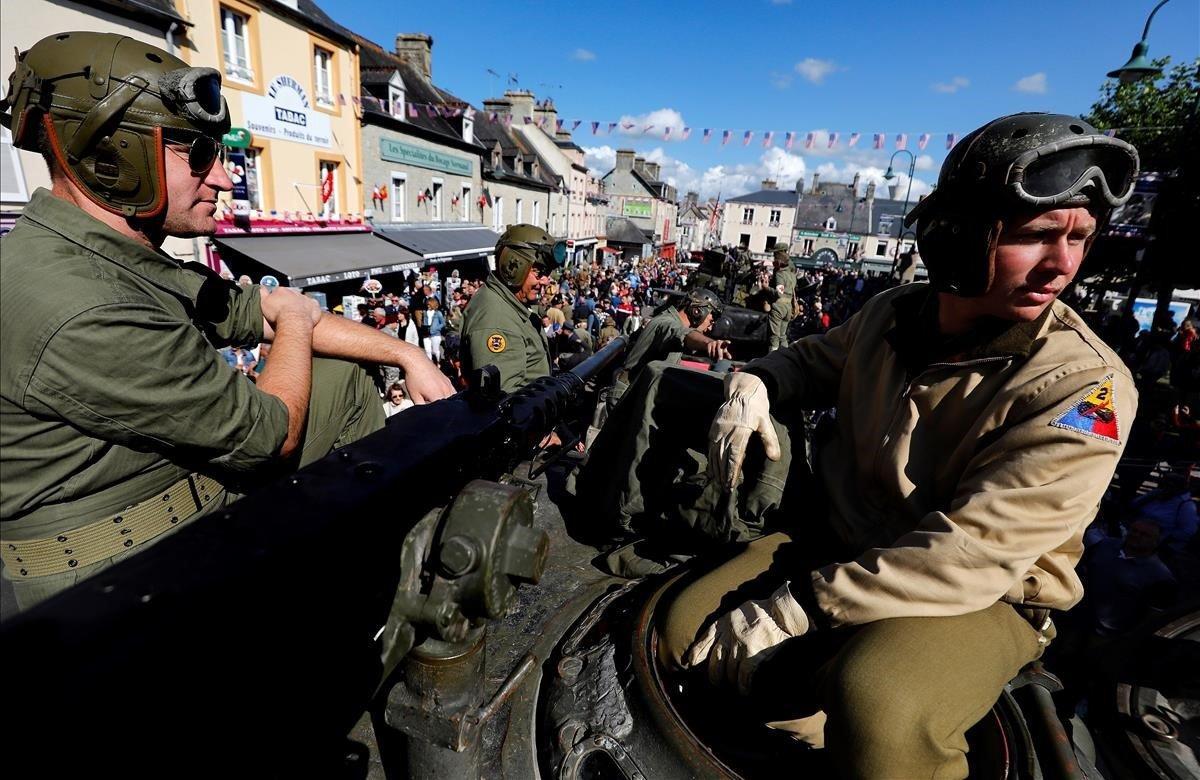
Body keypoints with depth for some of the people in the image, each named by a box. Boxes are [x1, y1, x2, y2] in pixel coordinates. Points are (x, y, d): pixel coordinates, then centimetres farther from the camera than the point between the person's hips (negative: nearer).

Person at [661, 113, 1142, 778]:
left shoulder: (1083, 385, -20)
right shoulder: (892, 312, -4)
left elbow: (969, 554, -27)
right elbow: (815, 359, 17)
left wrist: (794, 606, -29)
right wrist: (754, 383, -7)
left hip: (982, 597, -4)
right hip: (837, 542, 5)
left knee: (875, 706, -37)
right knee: (686, 630, -6)